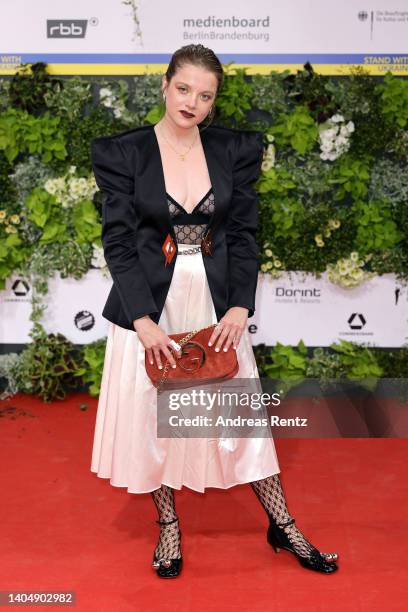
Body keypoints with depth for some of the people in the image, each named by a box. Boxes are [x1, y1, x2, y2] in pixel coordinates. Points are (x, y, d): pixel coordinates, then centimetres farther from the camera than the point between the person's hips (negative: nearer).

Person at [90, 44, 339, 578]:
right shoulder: (123, 152, -6)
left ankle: (283, 526, 25)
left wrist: (239, 307, -11)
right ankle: (168, 526, 30)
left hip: (217, 303, 1)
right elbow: (118, 240, -8)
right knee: (152, 413, 9)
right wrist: (145, 321, -17)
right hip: (149, 304, -1)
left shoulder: (235, 149, 0)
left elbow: (244, 233, 1)